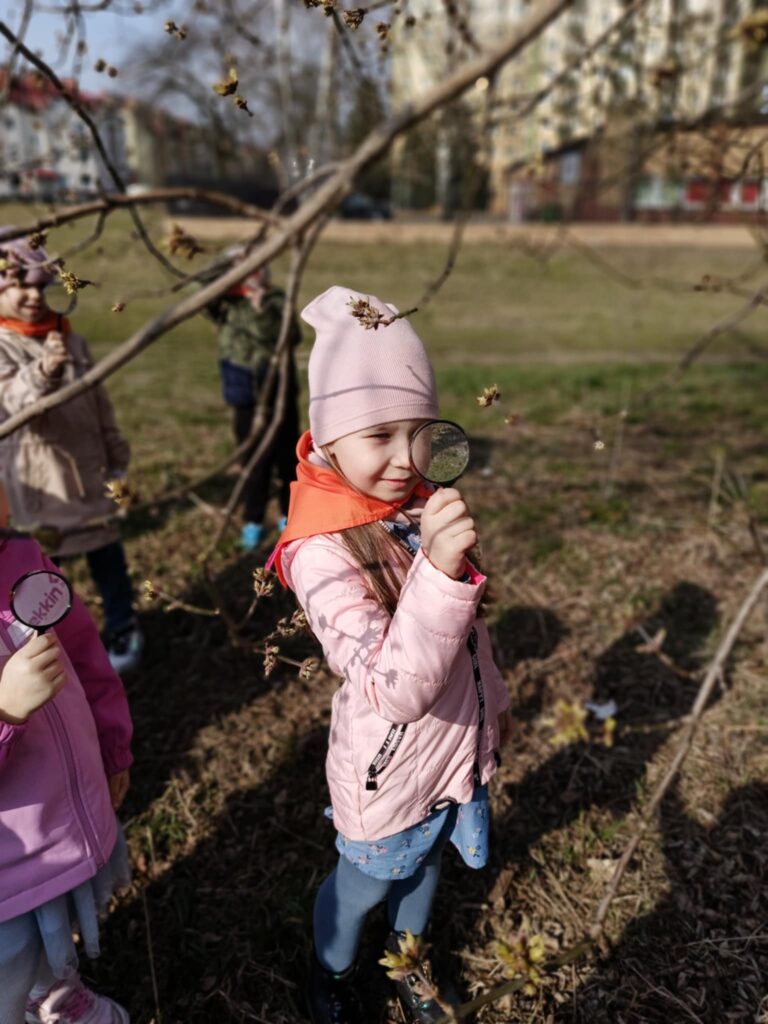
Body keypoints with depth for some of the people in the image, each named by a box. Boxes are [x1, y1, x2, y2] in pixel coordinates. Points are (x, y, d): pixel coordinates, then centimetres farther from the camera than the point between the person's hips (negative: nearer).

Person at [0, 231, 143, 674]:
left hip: (89, 469, 4)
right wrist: (43, 371, -44)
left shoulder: (70, 339, 6)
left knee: (107, 551, 11)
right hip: (39, 479, -3)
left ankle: (123, 628, 27)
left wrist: (117, 456, 13)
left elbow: (100, 402, 11)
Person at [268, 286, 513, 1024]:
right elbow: (395, 689, -38)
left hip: (456, 743, 6)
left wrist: (494, 699, 18)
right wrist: (437, 569, -50)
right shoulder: (320, 553, -31)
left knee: (424, 862, 29)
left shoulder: (423, 505, -8)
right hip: (389, 770, -6)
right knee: (365, 882, 22)